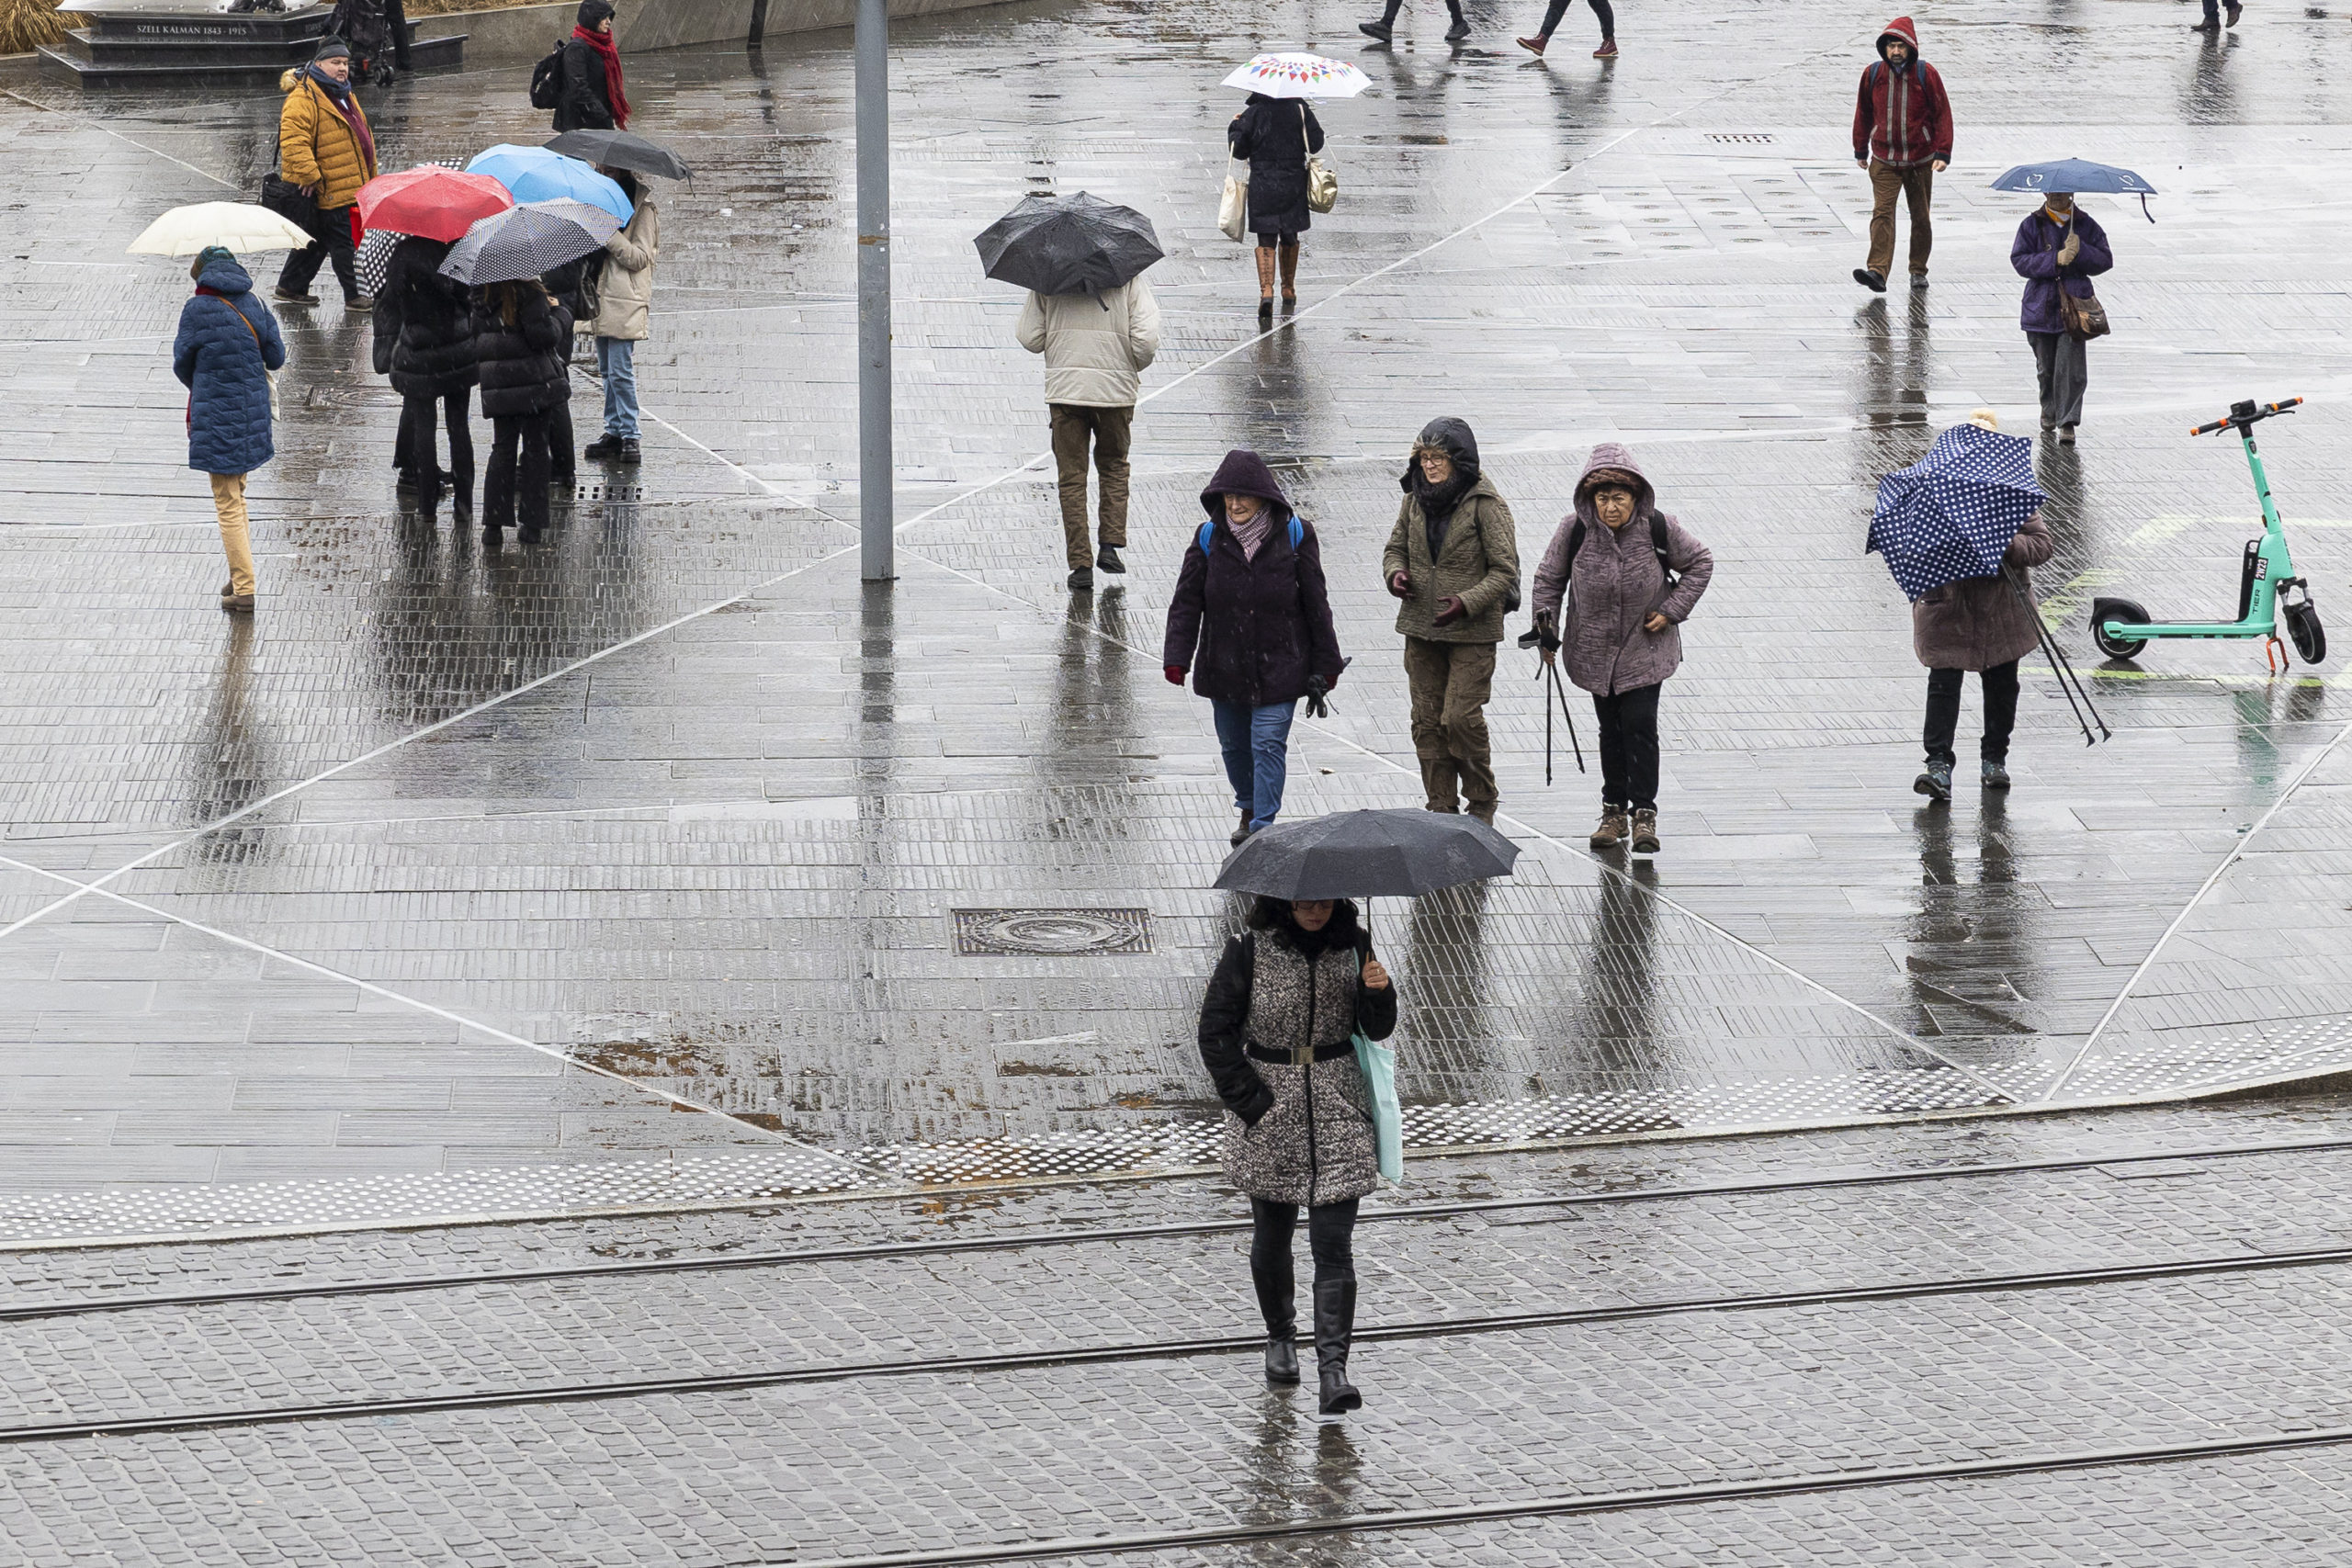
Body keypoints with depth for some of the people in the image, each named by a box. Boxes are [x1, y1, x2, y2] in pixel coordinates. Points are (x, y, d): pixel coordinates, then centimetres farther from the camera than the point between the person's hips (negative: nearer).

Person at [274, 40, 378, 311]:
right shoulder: (304, 97, -16)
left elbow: (361, 134, 28)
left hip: (350, 185, 10)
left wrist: (370, 175, 27)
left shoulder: (344, 95, 17)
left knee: (319, 239, 17)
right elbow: (293, 141, -25)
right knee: (343, 241, -6)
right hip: (328, 189, -10)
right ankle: (354, 296, -1)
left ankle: (291, 287, 28)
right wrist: (310, 175, -27)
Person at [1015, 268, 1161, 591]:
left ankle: (1081, 564, 3)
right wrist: (1136, 368, 7)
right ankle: (1110, 546, 10)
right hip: (1116, 388, 0)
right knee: (1114, 467, 22)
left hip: (1064, 389, 0)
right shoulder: (1129, 277, -5)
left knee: (1071, 478, 7)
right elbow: (1146, 339, -13)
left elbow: (1029, 339, -2)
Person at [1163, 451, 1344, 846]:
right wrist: (1177, 657, -11)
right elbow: (1186, 601, -1)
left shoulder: (1293, 536, -7)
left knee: (1269, 743, -10)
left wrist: (1326, 662, 1)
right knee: (1234, 745, 15)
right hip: (1224, 665, 3)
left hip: (1278, 668, -3)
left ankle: (1263, 825, -7)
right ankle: (1248, 810, 37)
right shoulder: (1209, 538, -3)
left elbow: (1315, 603, -1)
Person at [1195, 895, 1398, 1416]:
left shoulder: (1351, 944, -1)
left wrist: (1379, 992, -17)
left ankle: (1333, 1367, -11)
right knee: (1272, 1233, 13)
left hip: (1338, 1108, 0)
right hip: (1271, 1110, 0)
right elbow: (1215, 1031, -4)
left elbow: (1377, 1029, 5)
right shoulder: (1250, 949, -8)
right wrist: (1251, 1102, -10)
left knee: (1333, 1242, -8)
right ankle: (1280, 1336, 37)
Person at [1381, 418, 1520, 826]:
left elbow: (1505, 570, -10)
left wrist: (1468, 602, -23)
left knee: (1461, 717, -11)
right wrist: (1396, 574, -6)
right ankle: (1441, 809, 17)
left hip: (1472, 631, -6)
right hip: (1421, 629, 6)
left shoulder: (1485, 505, -11)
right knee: (1427, 720, 7)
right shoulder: (1414, 501, 5)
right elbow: (1395, 548, 17)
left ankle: (1482, 803, 10)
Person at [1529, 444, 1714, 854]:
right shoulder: (1574, 530, -13)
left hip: (1645, 647, -2)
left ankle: (1644, 812, -3)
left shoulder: (1658, 528, -14)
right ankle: (1614, 812, 19)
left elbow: (1699, 563, 2)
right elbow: (1549, 579, 2)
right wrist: (1546, 628, -5)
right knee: (1610, 728, 8)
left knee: (1639, 724, -10)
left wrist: (1673, 610, -5)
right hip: (1594, 647, 2)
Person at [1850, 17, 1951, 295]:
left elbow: (1943, 113, -2)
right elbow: (1863, 114, 11)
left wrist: (1942, 153, -10)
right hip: (1884, 161, 0)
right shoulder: (1872, 74, -2)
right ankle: (1877, 271, -27)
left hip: (1920, 161, 0)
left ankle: (1918, 271, 26)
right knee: (1882, 212, -16)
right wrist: (1860, 151, 15)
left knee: (1920, 217, 11)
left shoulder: (1926, 74, -6)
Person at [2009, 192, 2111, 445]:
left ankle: (2067, 423, -7)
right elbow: (2019, 260, -7)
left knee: (2071, 367, -10)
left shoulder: (2085, 225, 5)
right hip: (2042, 307, 1)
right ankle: (2049, 411, 35)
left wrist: (2080, 251, -16)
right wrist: (2055, 260, -18)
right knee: (2045, 367, 12)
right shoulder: (2033, 225, 3)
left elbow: (2105, 260, 3)